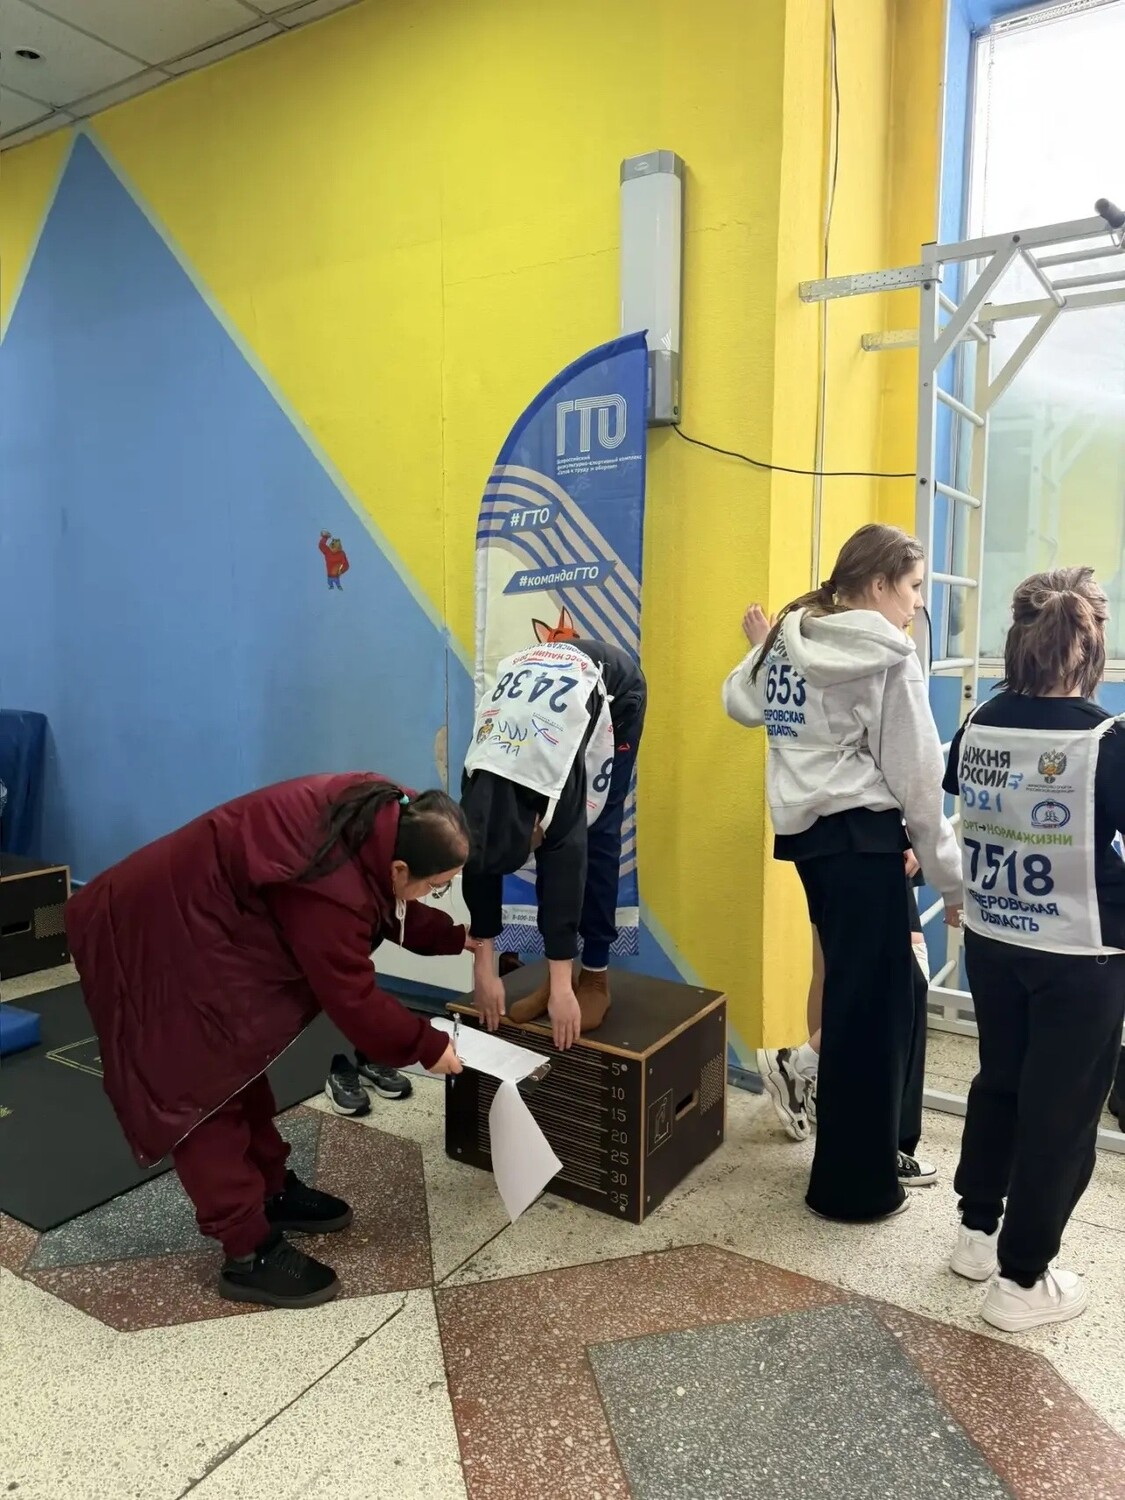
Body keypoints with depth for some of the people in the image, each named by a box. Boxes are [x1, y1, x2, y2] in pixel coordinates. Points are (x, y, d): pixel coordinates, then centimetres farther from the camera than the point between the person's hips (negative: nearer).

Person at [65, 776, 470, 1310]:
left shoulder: (381, 812, -11)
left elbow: (384, 902, 9)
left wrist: (455, 937, 8)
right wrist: (427, 1046, -10)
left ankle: (273, 1190, 35)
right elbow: (351, 998, -22)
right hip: (161, 940, -10)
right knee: (207, 1089, -2)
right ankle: (249, 1255, 9)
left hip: (196, 921, 10)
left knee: (239, 1062, 19)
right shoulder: (331, 893, -36)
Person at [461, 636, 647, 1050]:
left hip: (614, 690, -4)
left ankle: (595, 976, -1)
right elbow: (478, 869, -17)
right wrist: (484, 969, -13)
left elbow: (568, 867, -38)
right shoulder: (477, 777, -25)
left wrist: (562, 987, -36)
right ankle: (559, 973, 4)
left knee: (595, 835, -10)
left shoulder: (555, 771, -40)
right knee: (555, 845, -6)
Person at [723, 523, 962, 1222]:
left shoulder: (789, 639, 9)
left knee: (890, 995, 21)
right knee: (870, 1010, 4)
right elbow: (918, 778, -11)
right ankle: (855, 1186, 18)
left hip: (808, 833, 8)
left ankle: (879, 1150, 34)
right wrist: (952, 876, -3)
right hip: (860, 837, -8)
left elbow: (740, 702, 24)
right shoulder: (888, 659, -11)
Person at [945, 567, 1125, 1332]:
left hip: (992, 943, 5)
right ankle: (1022, 1280, 23)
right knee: (1061, 1110, 10)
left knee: (999, 1082, 22)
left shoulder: (978, 727, -3)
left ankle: (978, 1232, 37)